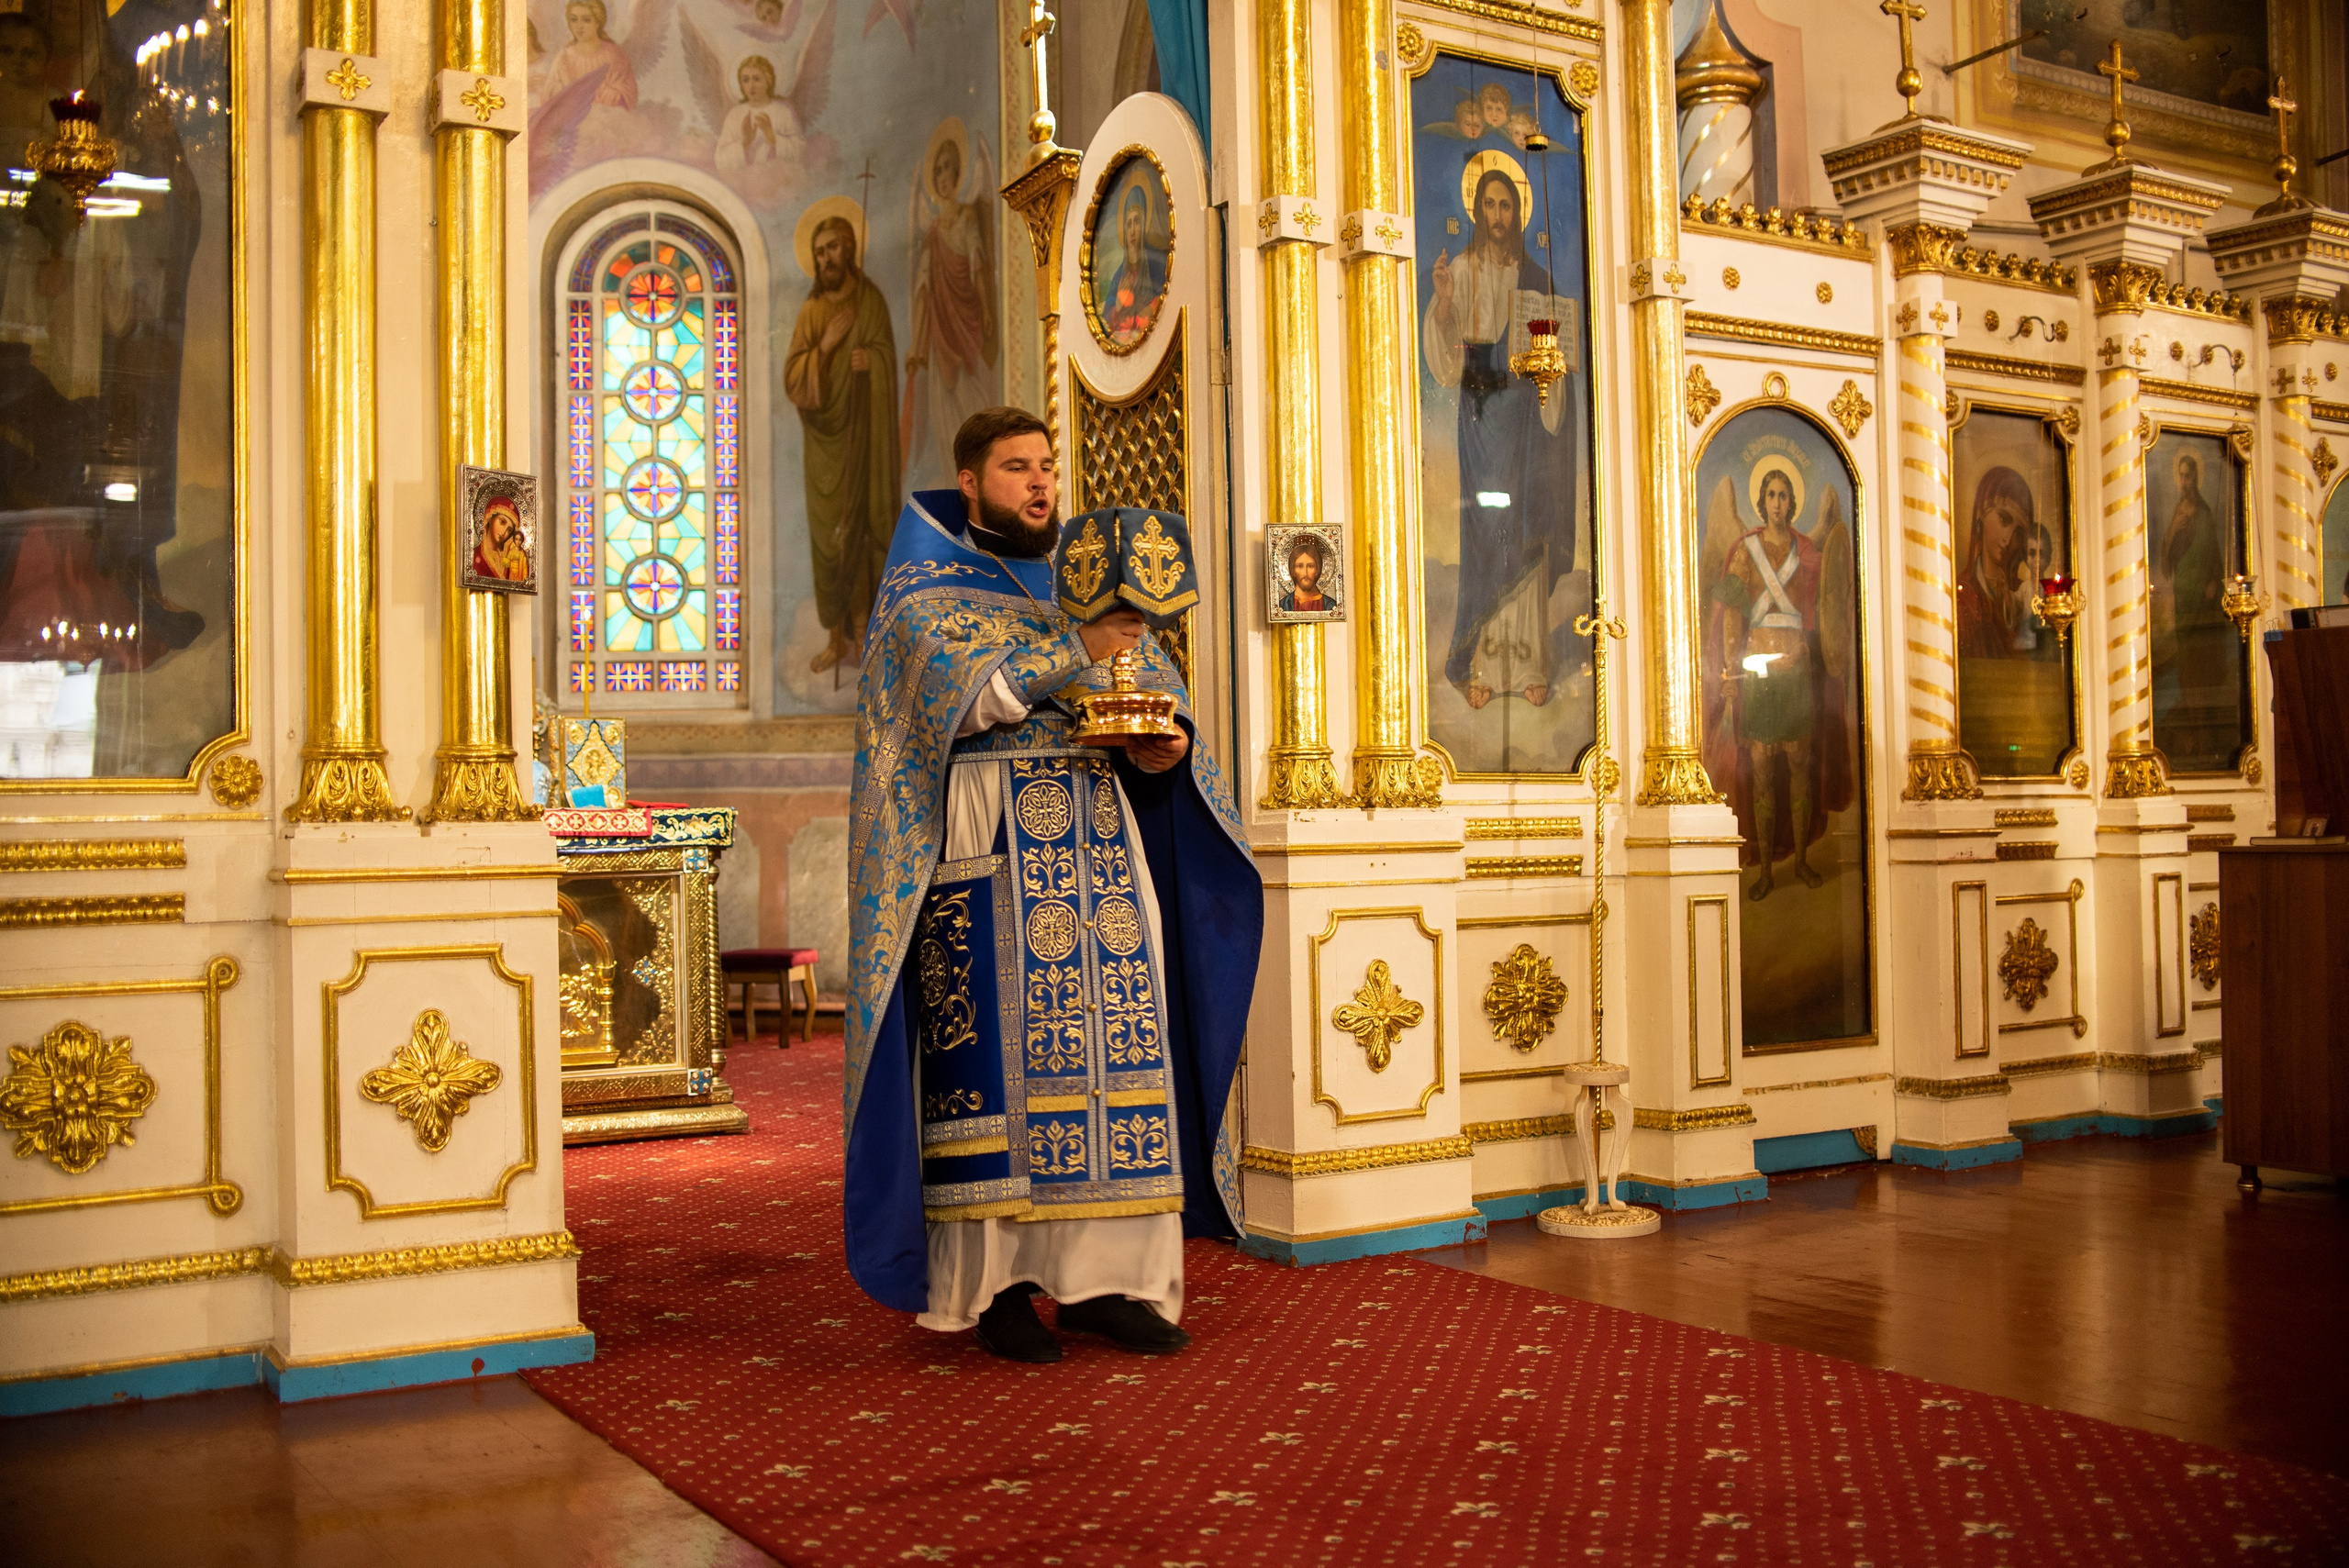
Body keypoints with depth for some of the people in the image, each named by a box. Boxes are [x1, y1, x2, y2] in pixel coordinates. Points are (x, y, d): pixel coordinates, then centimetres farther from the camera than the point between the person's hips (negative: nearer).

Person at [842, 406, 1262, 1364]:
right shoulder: (924, 583, 4)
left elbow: (1158, 683, 12)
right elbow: (958, 692, -13)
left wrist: (1168, 741, -10)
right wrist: (1077, 654, -18)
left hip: (1099, 843, 5)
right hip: (984, 847, -5)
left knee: (1115, 1036, -1)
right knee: (995, 1043, -5)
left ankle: (1103, 1276, 3)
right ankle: (995, 1280, 3)